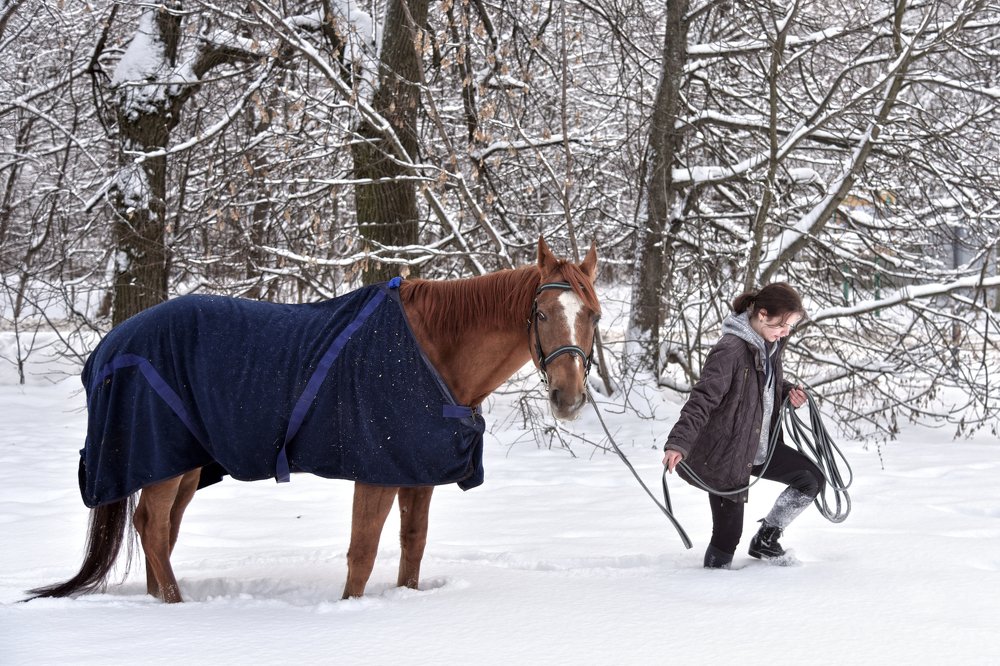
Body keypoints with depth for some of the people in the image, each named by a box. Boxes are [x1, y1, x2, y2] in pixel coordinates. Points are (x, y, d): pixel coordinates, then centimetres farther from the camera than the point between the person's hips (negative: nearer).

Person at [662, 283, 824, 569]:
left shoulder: (771, 343, 2)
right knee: (728, 535, -4)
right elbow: (702, 400, -31)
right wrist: (678, 443, -42)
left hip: (761, 447, 8)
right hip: (725, 456, -8)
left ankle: (765, 541, 20)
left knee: (811, 480, 9)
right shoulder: (731, 351, -25)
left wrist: (789, 393, -2)